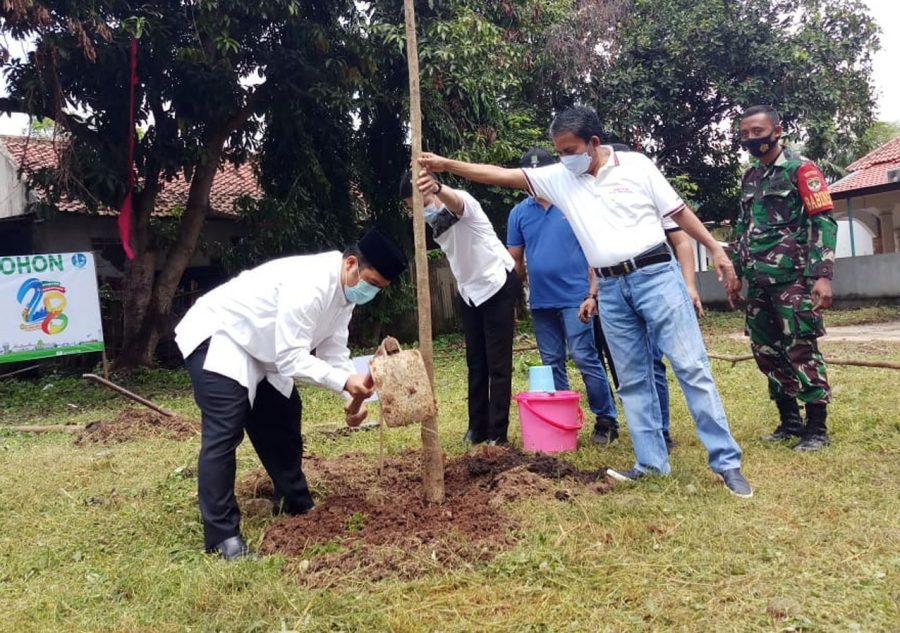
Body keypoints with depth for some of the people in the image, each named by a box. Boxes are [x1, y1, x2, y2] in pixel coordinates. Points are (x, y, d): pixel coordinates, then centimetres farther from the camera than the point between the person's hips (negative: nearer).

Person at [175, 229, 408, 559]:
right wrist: (346, 381, -37)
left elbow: (333, 351, 2)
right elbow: (291, 359, -32)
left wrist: (354, 396, -11)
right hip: (216, 338, -10)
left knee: (282, 421, 15)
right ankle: (222, 536, -10)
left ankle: (296, 505, 30)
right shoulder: (309, 284, -33)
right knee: (224, 433, -17)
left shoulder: (344, 290, -2)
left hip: (257, 348, 10)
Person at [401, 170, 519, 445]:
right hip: (468, 290, 8)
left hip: (498, 284, -8)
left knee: (497, 363, -6)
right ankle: (478, 427, 20)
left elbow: (454, 200, -50)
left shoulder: (463, 202, -22)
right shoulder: (431, 219, 1)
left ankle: (498, 434, 0)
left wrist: (436, 187, -72)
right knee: (475, 361, 11)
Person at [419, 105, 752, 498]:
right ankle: (651, 461, 18)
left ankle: (726, 461, 3)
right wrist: (446, 165, -4)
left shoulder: (636, 166, -1)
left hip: (655, 275, -4)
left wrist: (715, 249, 1)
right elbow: (500, 175, 2)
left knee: (690, 366, -4)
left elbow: (678, 211, 4)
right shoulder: (558, 178, 6)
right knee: (632, 379, 8)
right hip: (612, 289, 4)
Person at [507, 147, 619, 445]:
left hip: (574, 298, -4)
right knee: (552, 364, 11)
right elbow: (515, 260, 11)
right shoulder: (519, 213, 7)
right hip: (540, 302, 4)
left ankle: (606, 420, 5)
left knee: (585, 359, -5)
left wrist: (593, 293, -11)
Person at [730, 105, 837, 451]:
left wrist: (822, 275, -19)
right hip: (758, 280, 7)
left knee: (801, 350, -5)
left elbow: (824, 221, -10)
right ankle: (789, 420, 22)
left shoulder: (800, 169, -5)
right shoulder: (750, 176, 16)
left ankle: (817, 427, 5)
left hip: (792, 277, -7)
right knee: (766, 351, 9)